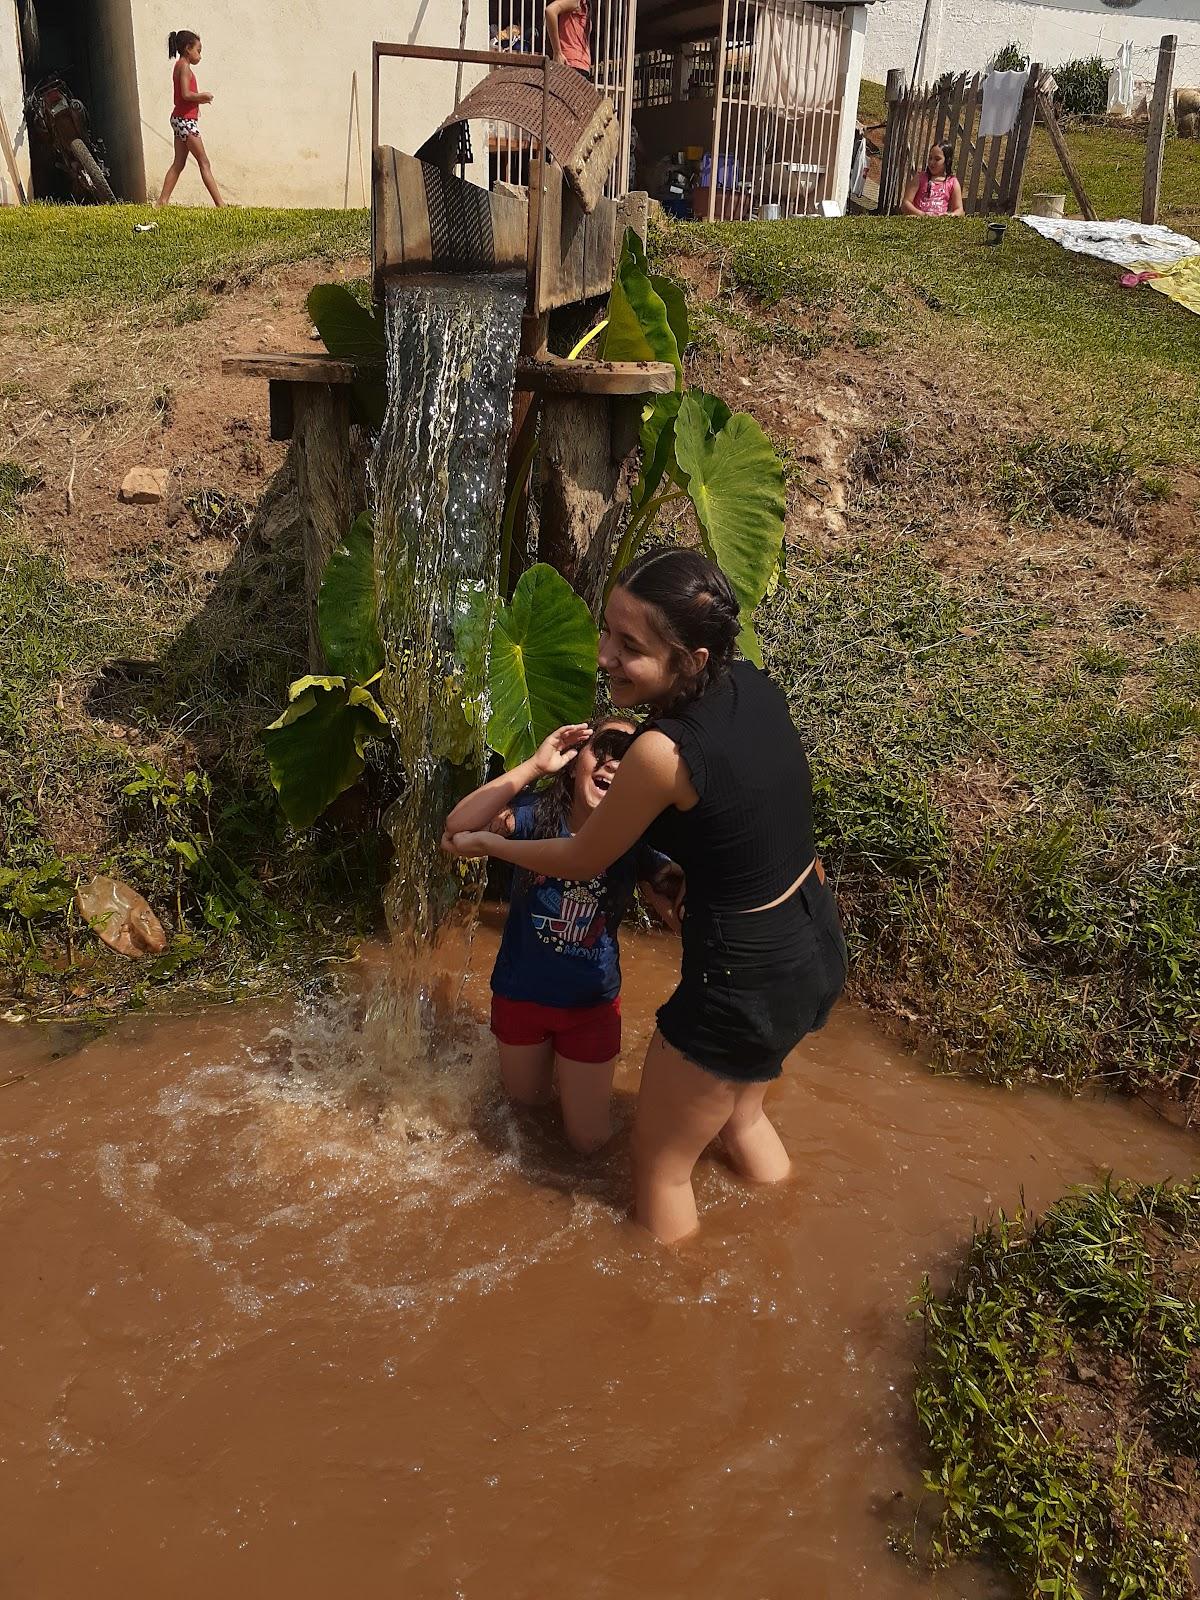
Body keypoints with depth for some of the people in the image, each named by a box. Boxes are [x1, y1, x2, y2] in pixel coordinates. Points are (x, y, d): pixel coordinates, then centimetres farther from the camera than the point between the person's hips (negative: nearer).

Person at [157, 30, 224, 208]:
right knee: (204, 162, -8)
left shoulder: (180, 66, 18)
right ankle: (220, 204, -9)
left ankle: (162, 201, 4)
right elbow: (186, 94, -21)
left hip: (180, 119, 9)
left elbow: (181, 97, 17)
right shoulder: (184, 66, -11)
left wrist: (200, 100, 10)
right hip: (186, 120, -9)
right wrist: (203, 96, -7)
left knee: (178, 164, 7)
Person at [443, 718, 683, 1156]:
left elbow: (682, 914, -19)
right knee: (528, 1100, 25)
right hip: (520, 994, 0)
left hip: (591, 1004, 1)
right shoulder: (536, 813, -19)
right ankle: (541, 1059, 56)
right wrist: (534, 765, -38)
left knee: (590, 1140, 14)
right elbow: (459, 826, -36)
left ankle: (573, 1073, 41)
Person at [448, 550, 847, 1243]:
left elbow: (582, 860, -10)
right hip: (819, 948, 8)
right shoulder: (756, 685, -8)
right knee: (742, 1112, 35)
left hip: (748, 983, -8)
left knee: (660, 1164, 18)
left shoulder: (664, 753, -29)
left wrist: (488, 843, 6)